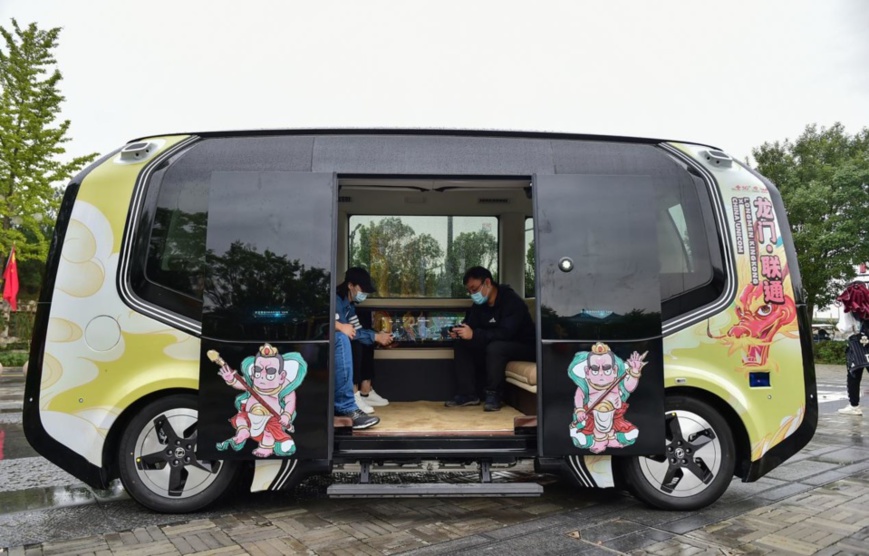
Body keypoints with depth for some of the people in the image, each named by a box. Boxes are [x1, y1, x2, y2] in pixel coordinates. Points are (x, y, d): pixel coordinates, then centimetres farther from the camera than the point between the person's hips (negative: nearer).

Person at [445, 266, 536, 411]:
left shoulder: (511, 301, -24)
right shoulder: (479, 304, 1)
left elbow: (505, 333, -34)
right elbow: (471, 325, 1)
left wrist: (474, 334, -40)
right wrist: (459, 332, -22)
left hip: (523, 347, -8)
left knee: (495, 348, -37)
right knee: (461, 345, -6)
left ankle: (493, 395, -20)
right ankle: (468, 393, -8)